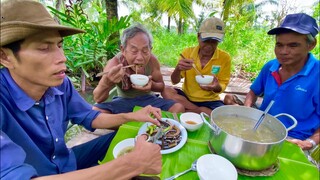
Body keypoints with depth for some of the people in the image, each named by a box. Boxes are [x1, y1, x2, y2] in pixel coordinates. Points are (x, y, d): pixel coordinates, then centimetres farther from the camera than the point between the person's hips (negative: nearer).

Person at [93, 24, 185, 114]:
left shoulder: (152, 60, -18)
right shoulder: (115, 63, -22)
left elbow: (161, 86, -2)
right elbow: (98, 99, -24)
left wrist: (152, 85, -28)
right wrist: (107, 83, -48)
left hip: (148, 99, 2)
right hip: (123, 101, -1)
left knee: (178, 108, -18)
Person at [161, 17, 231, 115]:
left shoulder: (225, 57, -7)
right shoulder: (187, 52, -5)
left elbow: (222, 86, -1)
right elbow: (175, 81, -6)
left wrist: (217, 87, -26)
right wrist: (178, 69, -29)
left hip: (210, 101, -1)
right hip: (186, 97, 2)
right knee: (166, 91, -26)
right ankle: (203, 111, -18)